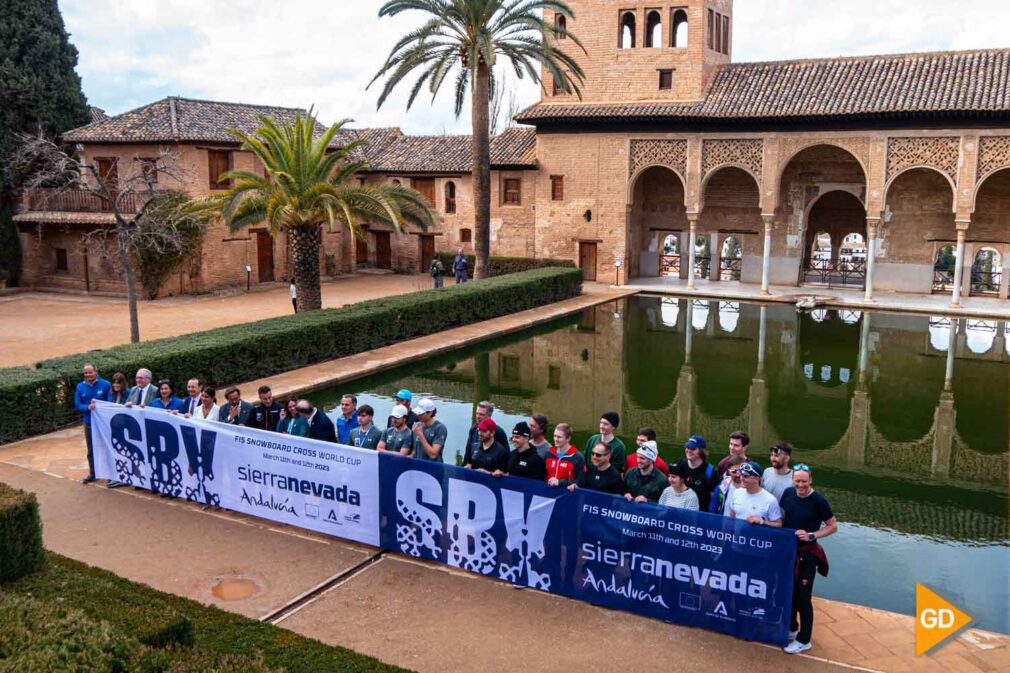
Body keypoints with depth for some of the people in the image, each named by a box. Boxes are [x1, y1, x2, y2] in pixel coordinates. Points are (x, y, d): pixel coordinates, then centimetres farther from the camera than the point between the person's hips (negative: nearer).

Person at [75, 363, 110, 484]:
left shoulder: (105, 385, -10)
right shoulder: (80, 387, 0)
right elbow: (77, 405, -1)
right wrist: (88, 407, -20)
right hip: (89, 422, 3)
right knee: (91, 450, 15)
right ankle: (92, 474, 27)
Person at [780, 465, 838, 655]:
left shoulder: (818, 501, -18)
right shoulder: (788, 493, -5)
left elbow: (833, 527, -9)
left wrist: (811, 536, -20)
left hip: (807, 554, -5)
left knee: (803, 597, 4)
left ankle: (803, 640, 18)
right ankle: (791, 629, 38)